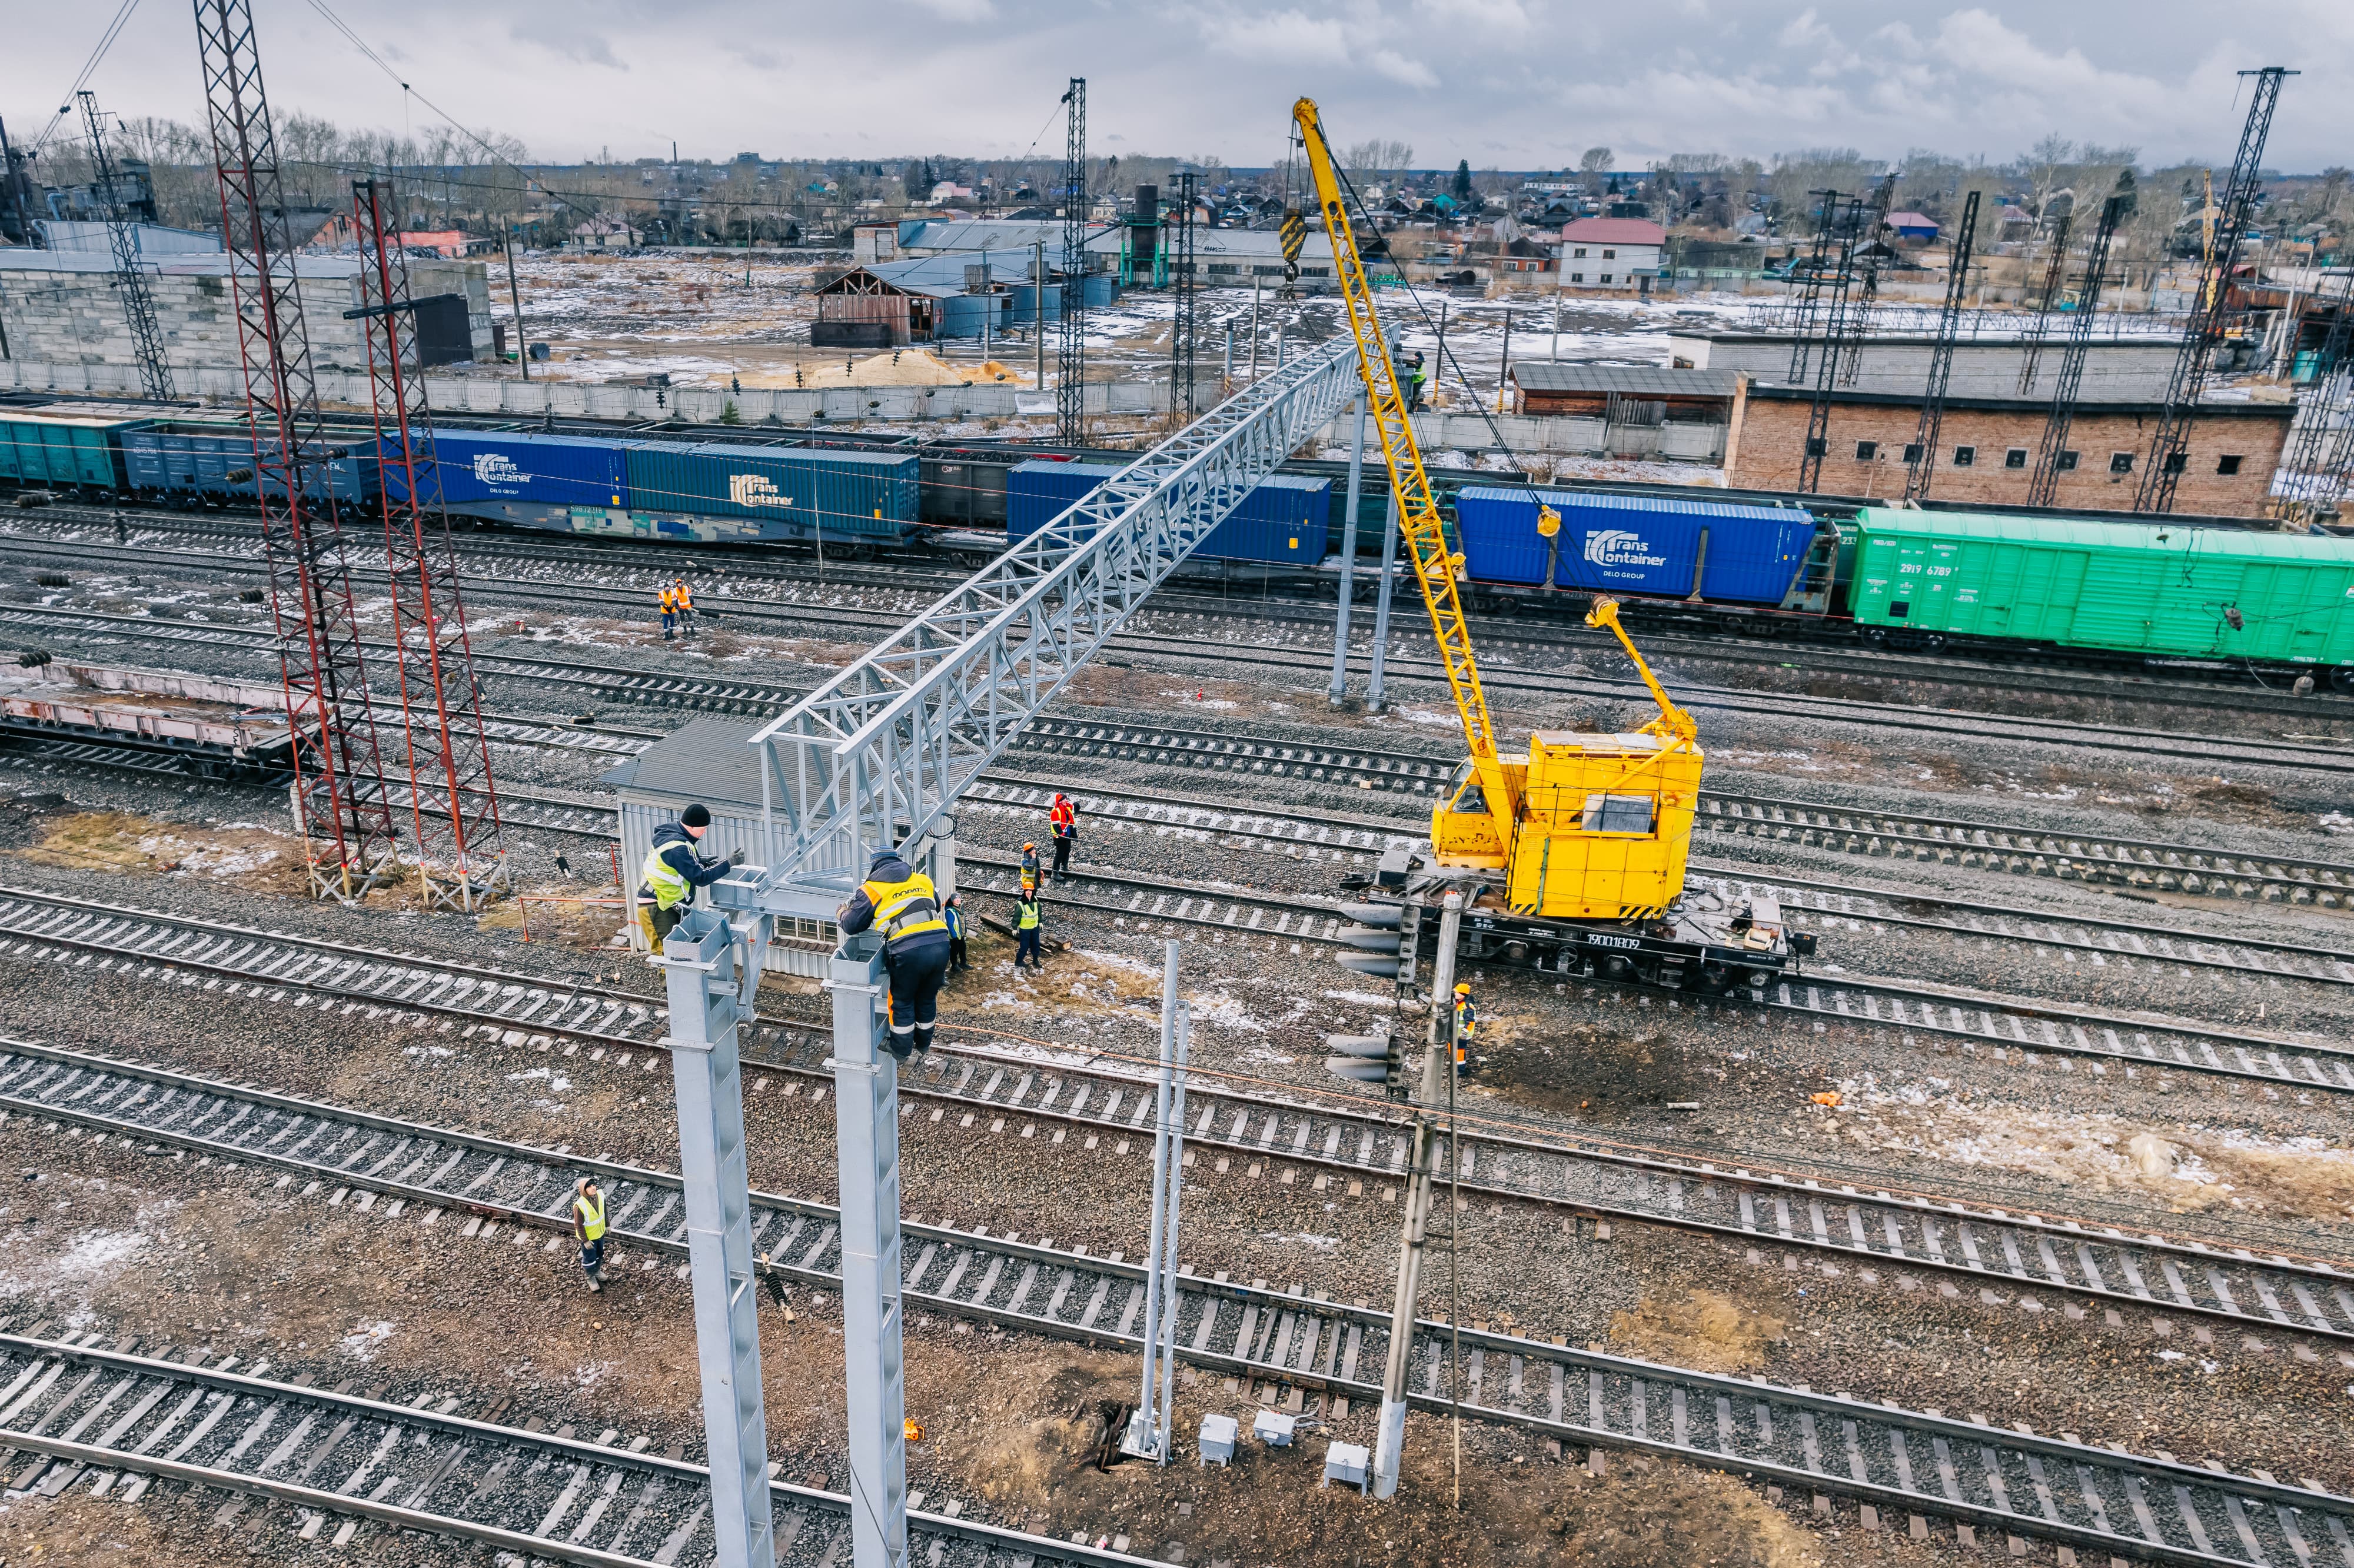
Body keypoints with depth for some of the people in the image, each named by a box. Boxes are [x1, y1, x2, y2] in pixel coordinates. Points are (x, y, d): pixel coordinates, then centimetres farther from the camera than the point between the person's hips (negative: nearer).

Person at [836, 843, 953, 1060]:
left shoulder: (872, 889, 6)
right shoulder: (922, 880, 18)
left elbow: (852, 926, 11)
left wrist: (841, 914, 32)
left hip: (910, 952, -4)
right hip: (940, 945, 5)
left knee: (902, 1002, 19)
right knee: (927, 999, 25)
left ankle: (901, 1049, 32)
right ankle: (923, 1044, 42)